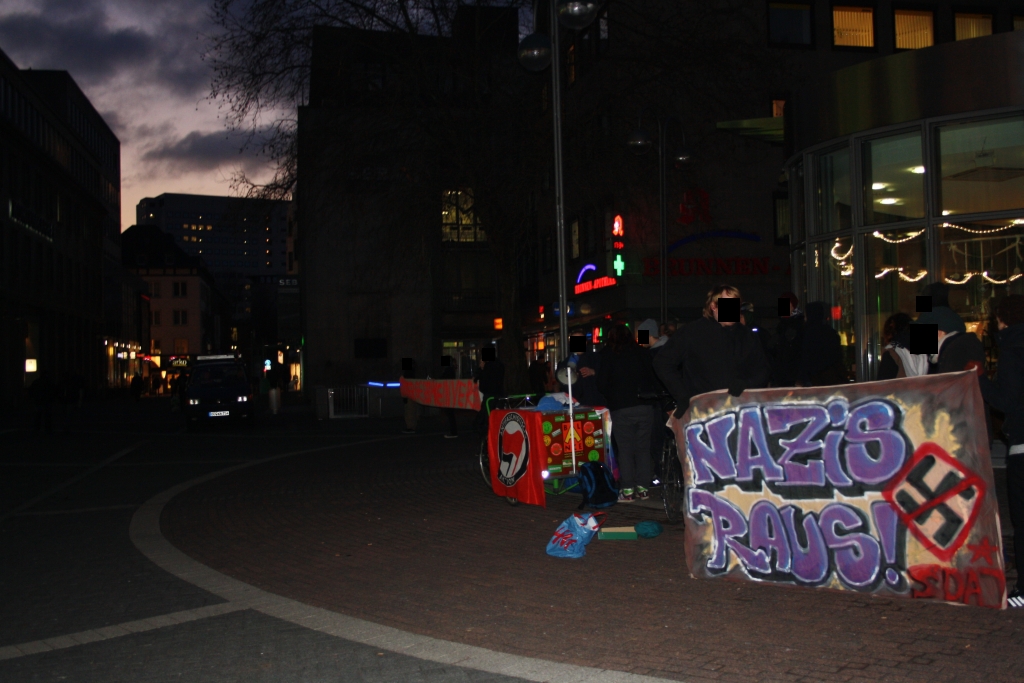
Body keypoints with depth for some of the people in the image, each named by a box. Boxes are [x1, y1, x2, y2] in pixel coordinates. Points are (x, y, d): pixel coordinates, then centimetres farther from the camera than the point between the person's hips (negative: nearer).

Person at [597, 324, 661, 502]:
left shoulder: (608, 355, 0)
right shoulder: (643, 353, 9)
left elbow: (602, 383, -1)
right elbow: (654, 379, 11)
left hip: (621, 407, -3)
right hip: (644, 406, 3)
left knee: (625, 448, 1)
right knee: (643, 447, 9)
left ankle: (627, 489, -2)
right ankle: (643, 488, 10)